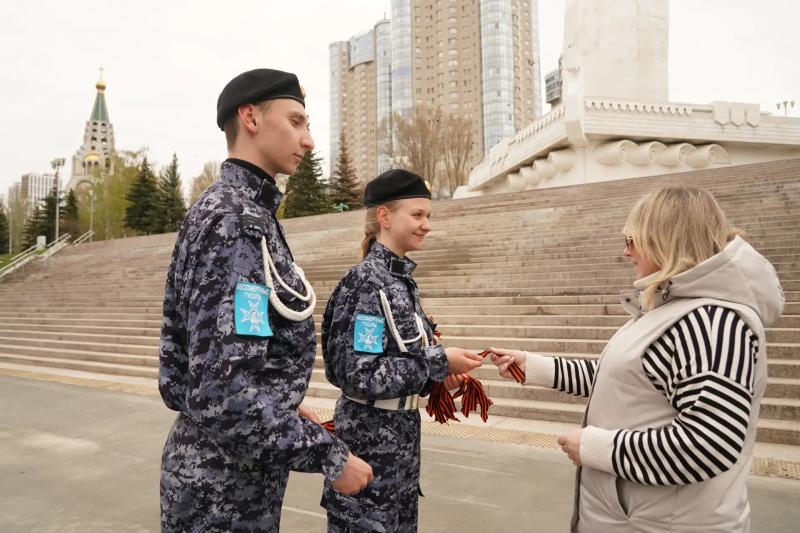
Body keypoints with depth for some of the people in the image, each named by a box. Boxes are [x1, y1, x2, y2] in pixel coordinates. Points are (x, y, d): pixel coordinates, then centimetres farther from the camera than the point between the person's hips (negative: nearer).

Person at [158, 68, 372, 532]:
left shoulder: (231, 208, 7)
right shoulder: (236, 219, -23)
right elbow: (223, 395, -30)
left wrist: (283, 408, 12)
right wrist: (330, 455, -20)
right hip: (224, 490, -9)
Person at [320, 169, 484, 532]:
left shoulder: (403, 279, 6)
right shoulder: (366, 281, -19)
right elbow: (360, 375, -23)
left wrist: (439, 377, -2)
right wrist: (439, 362, -20)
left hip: (400, 434, 8)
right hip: (370, 440, -8)